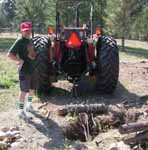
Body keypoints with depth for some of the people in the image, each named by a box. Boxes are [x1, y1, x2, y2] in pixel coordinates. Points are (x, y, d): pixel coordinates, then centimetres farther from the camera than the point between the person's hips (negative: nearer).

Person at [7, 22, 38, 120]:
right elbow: (10, 54, -22)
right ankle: (21, 111, 4)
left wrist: (34, 56, 9)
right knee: (24, 91, -5)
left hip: (32, 69, 8)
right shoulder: (19, 42, -14)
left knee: (32, 88, 19)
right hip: (24, 70, -8)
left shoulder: (30, 41, 11)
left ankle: (29, 105, 39)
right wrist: (20, 60, -19)